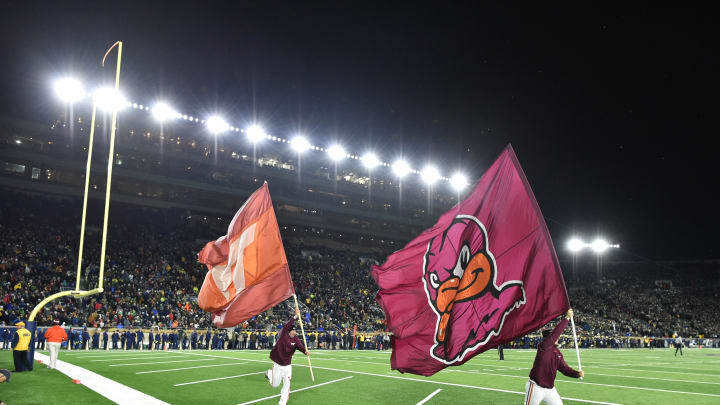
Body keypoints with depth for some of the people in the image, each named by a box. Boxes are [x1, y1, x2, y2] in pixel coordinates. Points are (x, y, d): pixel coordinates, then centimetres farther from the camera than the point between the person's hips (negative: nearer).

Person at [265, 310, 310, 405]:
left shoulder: (296, 339, -5)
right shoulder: (283, 335, -13)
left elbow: (300, 346, -24)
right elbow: (286, 326, -32)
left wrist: (305, 351, -47)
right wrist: (296, 316, -41)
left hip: (287, 366, 3)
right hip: (278, 365, -3)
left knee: (287, 385, -3)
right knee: (275, 385, 10)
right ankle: (269, 373, 41)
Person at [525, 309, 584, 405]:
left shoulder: (558, 353, 9)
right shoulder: (543, 346, -15)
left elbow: (564, 368, 8)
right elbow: (555, 333, -27)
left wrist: (577, 374, -10)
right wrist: (567, 318, -26)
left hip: (550, 389, 7)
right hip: (536, 387, -7)